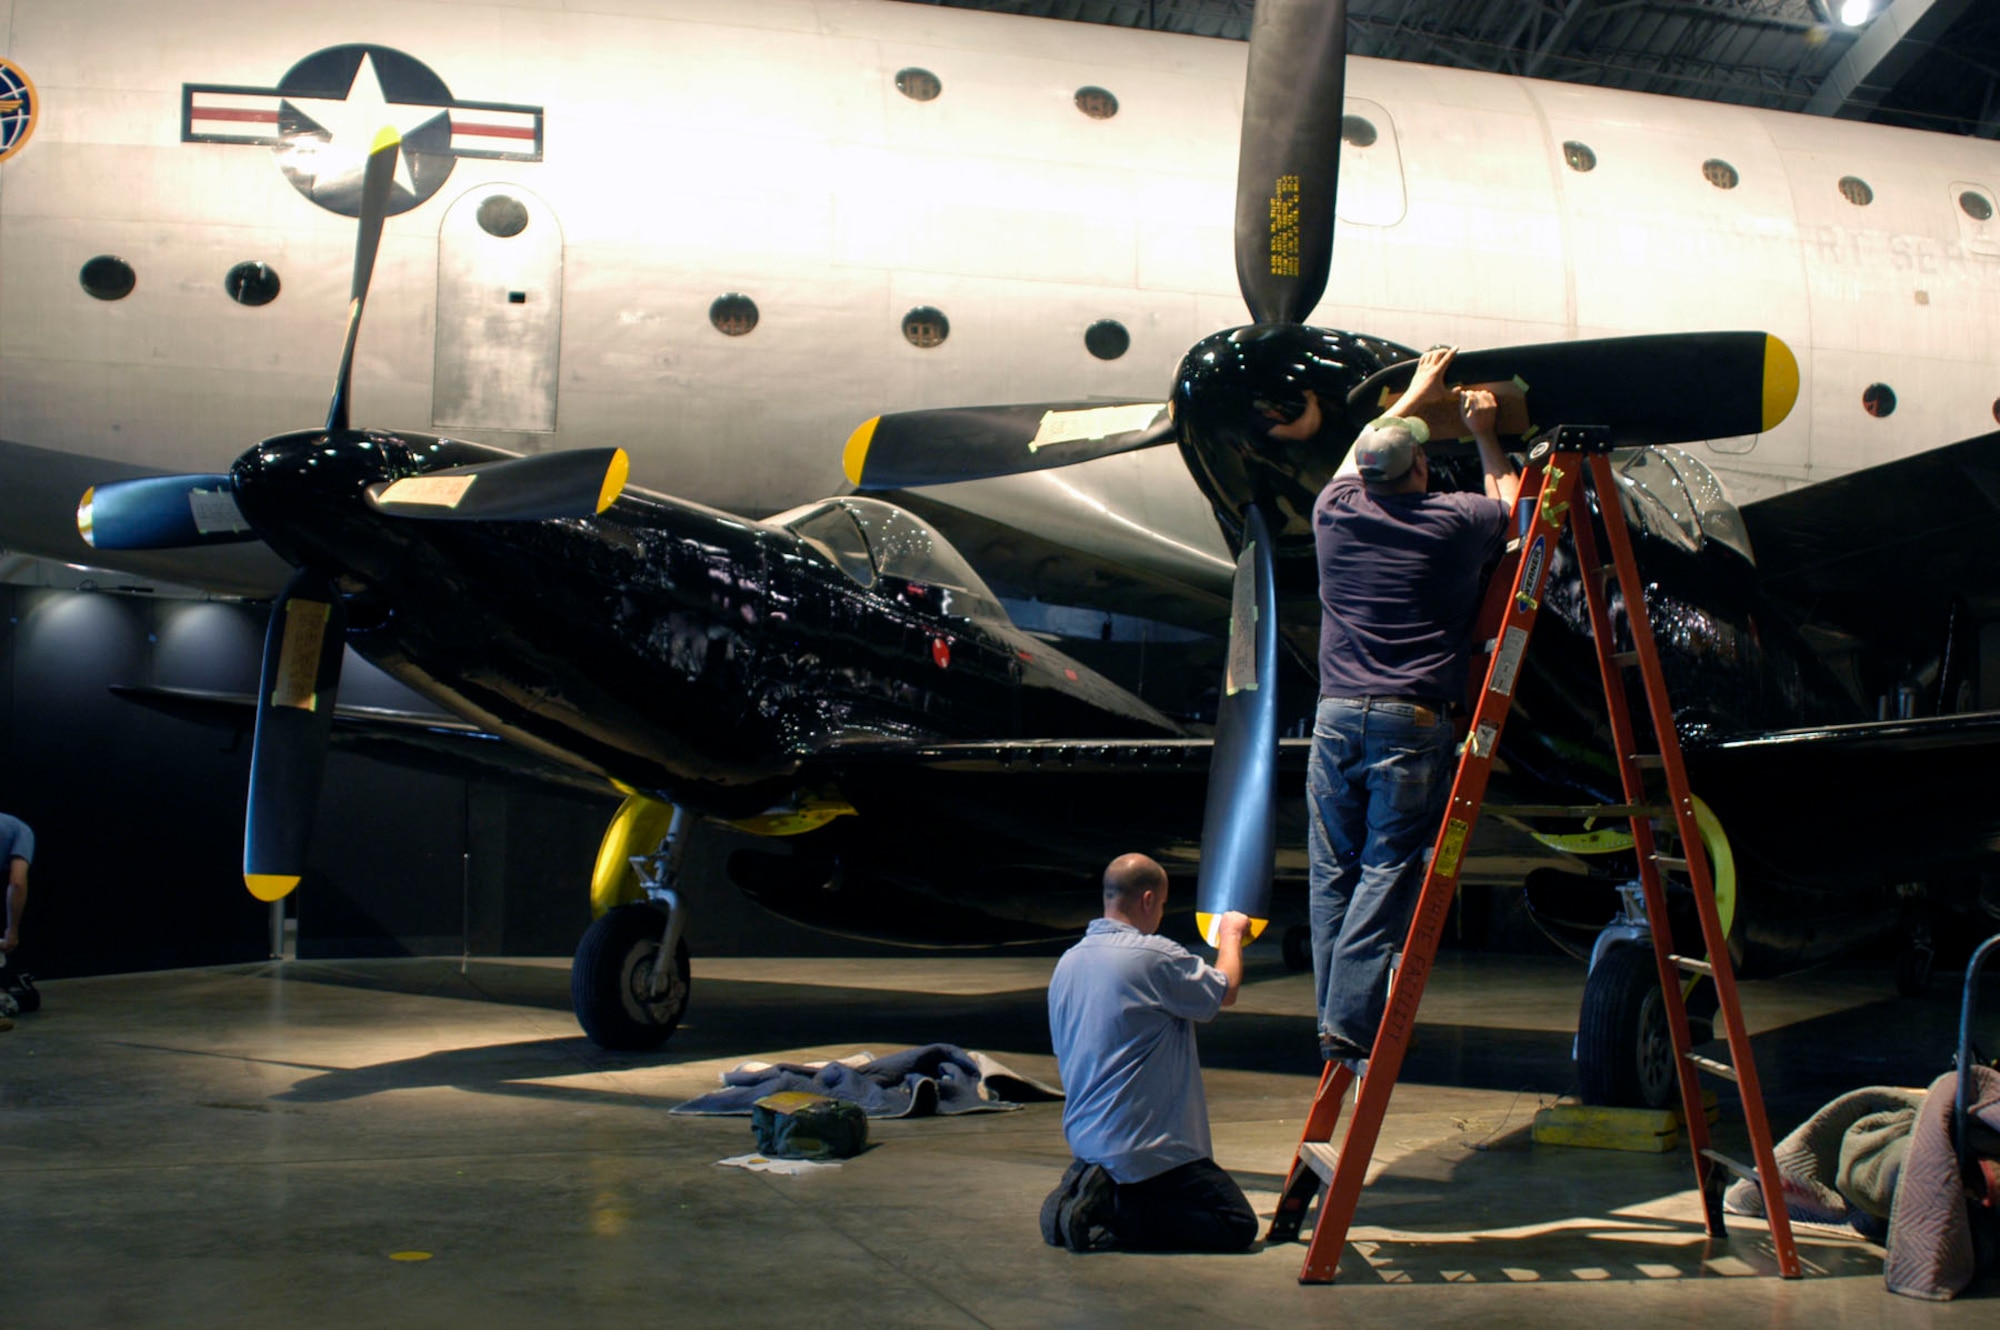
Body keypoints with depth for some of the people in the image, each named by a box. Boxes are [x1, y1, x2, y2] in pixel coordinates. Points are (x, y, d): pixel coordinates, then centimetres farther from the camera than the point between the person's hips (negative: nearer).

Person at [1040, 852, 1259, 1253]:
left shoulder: (1066, 963, 7)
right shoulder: (1154, 956, -17)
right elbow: (1225, 991, -1)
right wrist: (1230, 935, 18)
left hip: (1084, 1142, 9)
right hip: (1147, 1150, -9)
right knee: (1238, 1224, 1)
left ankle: (1092, 1192, 3)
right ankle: (1113, 1213, -11)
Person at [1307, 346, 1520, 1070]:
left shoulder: (1336, 511, 9)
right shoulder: (1451, 522, 1)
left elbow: (1360, 455, 33)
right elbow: (1510, 502, 25)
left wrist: (1415, 392, 45)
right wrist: (1484, 435, 39)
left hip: (1336, 716, 3)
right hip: (1411, 722, -3)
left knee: (1333, 874, 8)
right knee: (1388, 871, -4)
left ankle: (1333, 1022, 8)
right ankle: (1350, 1022, -11)